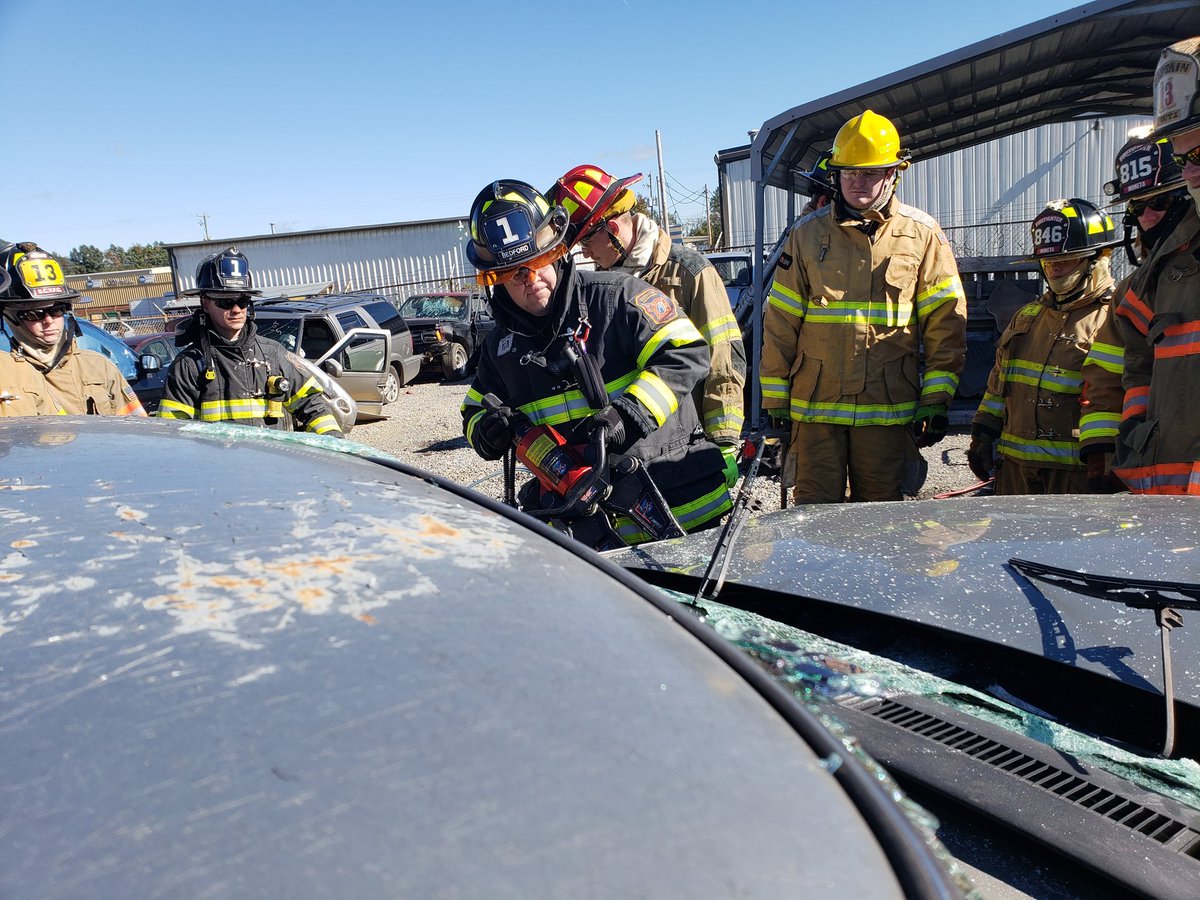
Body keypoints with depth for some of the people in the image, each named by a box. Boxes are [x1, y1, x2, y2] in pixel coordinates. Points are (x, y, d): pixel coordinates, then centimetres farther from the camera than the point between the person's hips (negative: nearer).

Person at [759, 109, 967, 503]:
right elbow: (780, 323, 5)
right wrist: (774, 401, 3)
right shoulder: (808, 234, 5)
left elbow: (946, 323, 3)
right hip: (814, 404, 1)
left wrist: (937, 400, -2)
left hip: (889, 407, 0)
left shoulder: (922, 234, 4)